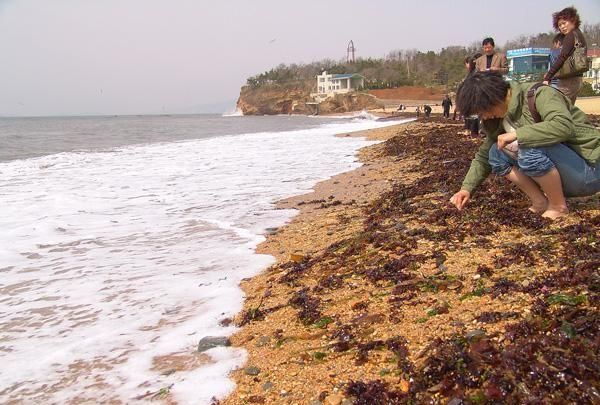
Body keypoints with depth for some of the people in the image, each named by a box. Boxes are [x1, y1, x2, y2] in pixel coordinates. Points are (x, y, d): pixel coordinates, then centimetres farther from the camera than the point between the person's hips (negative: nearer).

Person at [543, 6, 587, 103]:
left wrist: (548, 77, -19)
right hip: (577, 79, 10)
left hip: (568, 80, -10)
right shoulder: (580, 35, 21)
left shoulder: (571, 35, -8)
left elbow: (562, 57, -17)